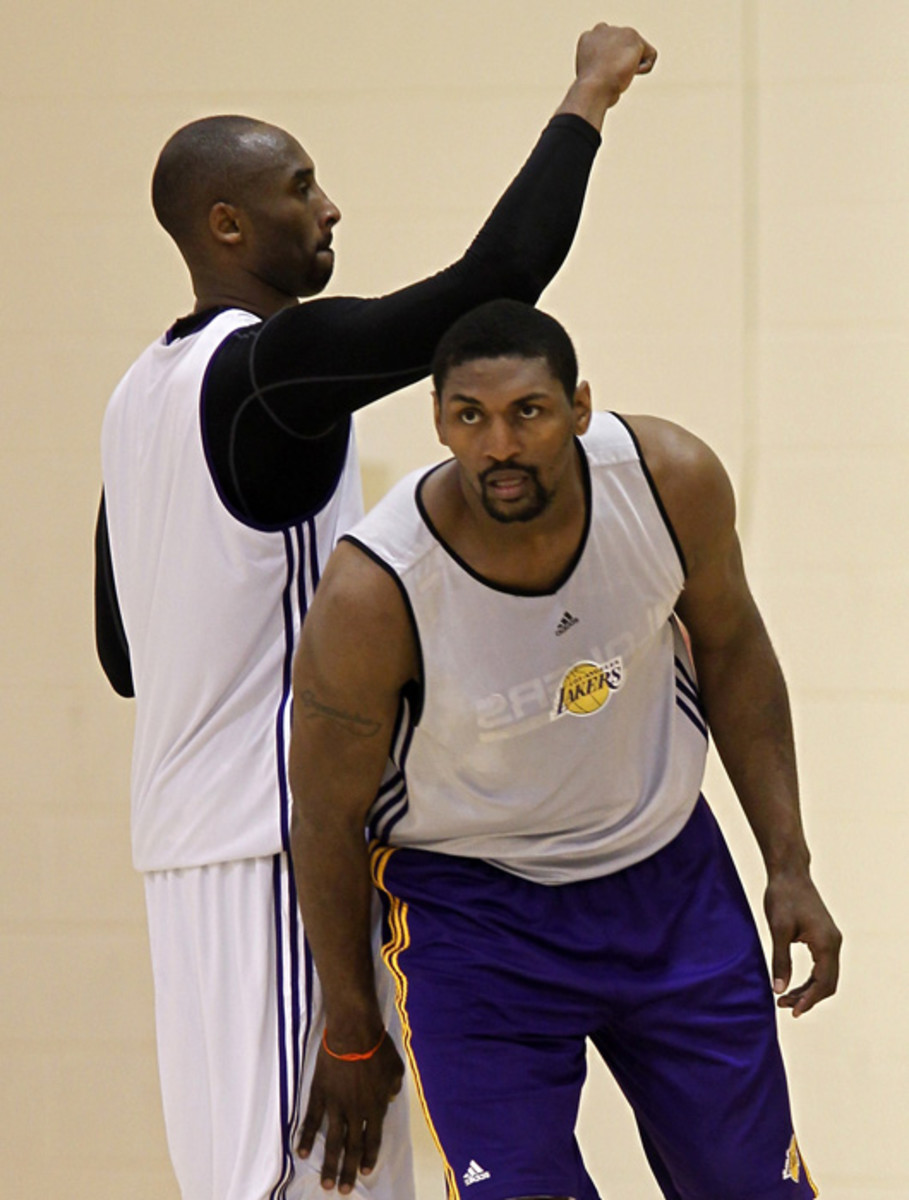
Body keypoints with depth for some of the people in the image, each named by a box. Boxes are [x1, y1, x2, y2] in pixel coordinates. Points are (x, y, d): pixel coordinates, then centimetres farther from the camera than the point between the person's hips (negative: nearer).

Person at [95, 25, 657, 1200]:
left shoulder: (141, 394, 14)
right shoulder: (279, 360, -15)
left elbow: (125, 650, 20)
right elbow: (501, 274, -24)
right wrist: (586, 100, -12)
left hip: (193, 828, 10)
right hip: (278, 835, -10)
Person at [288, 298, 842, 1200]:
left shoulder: (672, 480, -20)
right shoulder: (373, 593, -29)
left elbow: (730, 649, 2)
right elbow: (328, 822, -14)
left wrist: (790, 868, 0)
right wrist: (351, 1036, -3)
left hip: (668, 867, 4)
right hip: (469, 905, -4)